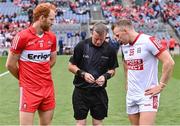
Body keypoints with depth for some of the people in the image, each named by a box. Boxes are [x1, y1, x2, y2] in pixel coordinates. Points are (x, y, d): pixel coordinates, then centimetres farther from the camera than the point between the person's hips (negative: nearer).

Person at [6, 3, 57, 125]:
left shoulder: (52, 37, 4)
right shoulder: (22, 36, -12)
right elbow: (10, 64, -5)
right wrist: (25, 78, 8)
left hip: (48, 88, 6)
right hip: (29, 90, -5)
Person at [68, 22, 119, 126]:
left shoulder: (110, 50, -2)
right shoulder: (81, 46, -7)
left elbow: (112, 70, 9)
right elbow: (71, 66, 0)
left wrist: (105, 76, -12)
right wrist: (83, 74, -16)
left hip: (99, 91, 2)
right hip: (81, 91, -1)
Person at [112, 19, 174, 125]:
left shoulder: (148, 41, -15)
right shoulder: (124, 46, 9)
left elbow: (169, 62, -18)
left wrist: (161, 86, -15)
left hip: (148, 95, -7)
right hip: (131, 95, 7)